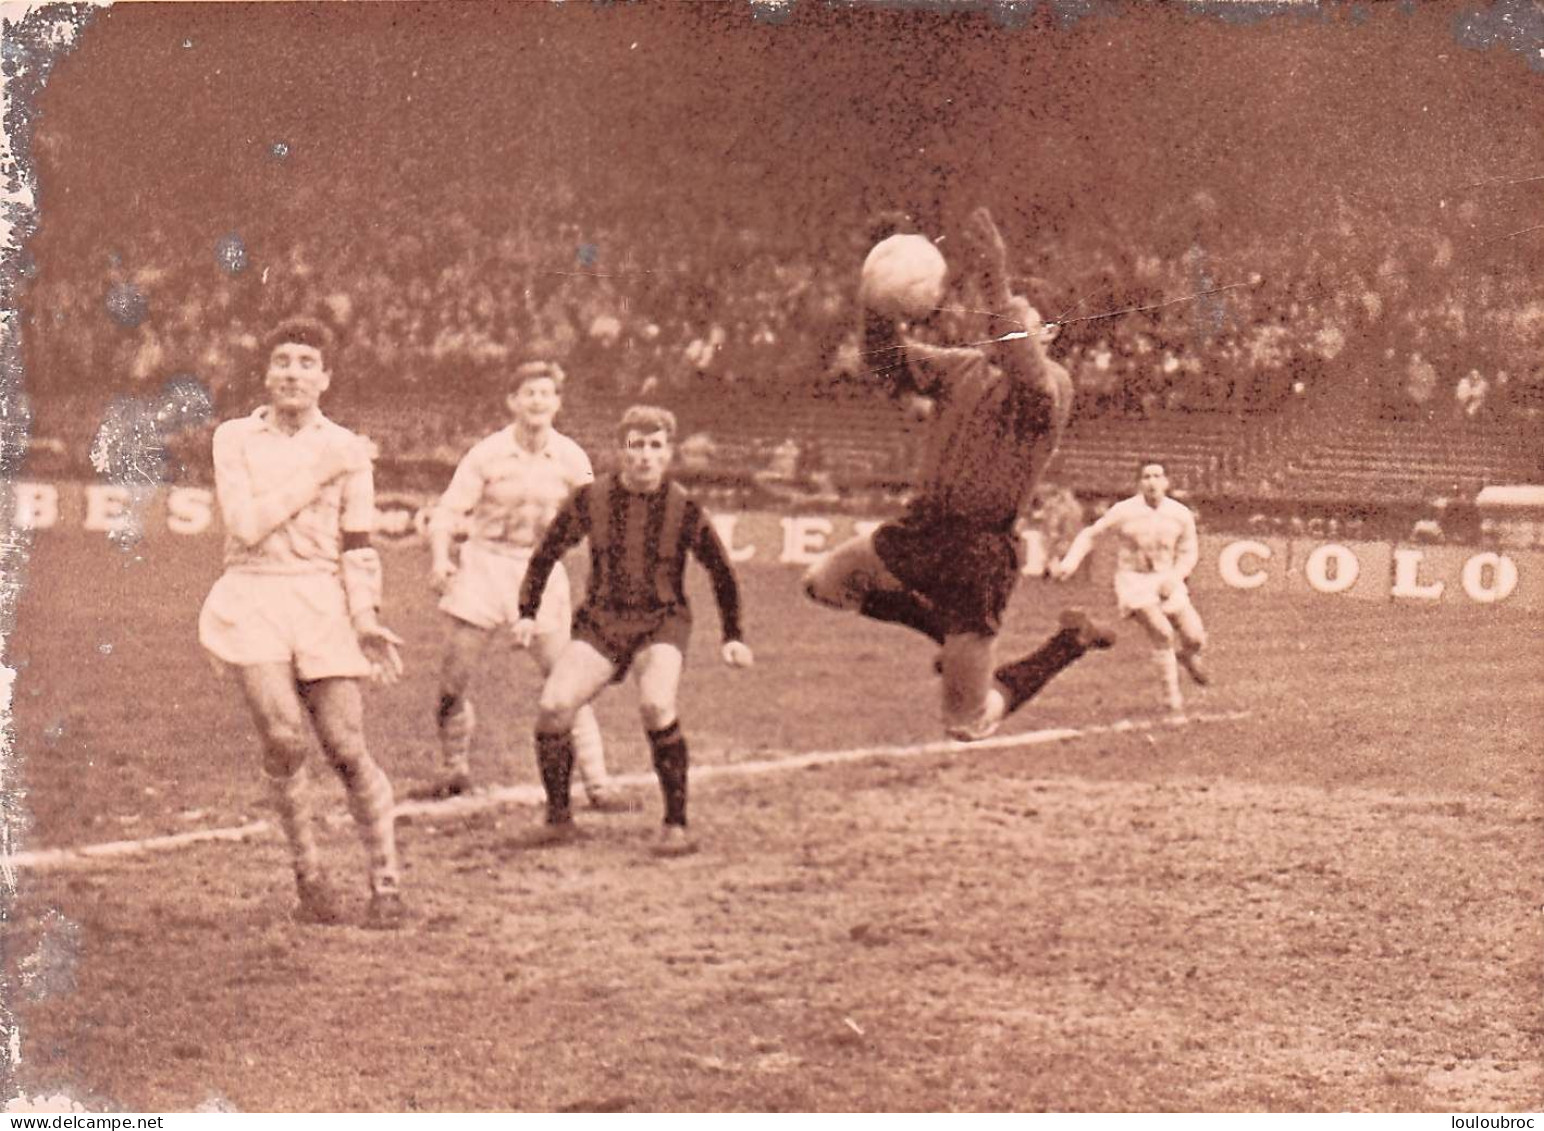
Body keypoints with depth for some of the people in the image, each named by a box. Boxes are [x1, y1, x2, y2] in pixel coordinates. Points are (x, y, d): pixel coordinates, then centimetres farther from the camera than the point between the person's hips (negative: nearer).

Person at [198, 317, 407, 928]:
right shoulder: (234, 438, 5)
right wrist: (315, 475, -8)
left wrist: (365, 616, -5)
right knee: (284, 736, -18)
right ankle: (308, 874, 1)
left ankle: (386, 883, 10)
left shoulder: (348, 449, 7)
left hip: (322, 602, 1)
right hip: (253, 599, -1)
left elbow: (357, 544, 8)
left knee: (346, 747, -6)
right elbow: (246, 524, -7)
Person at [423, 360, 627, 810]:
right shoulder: (488, 453, -5)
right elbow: (448, 511, -8)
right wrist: (439, 559, -22)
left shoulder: (571, 458, 0)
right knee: (452, 679, 1)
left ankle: (597, 783, -1)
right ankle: (456, 769, 24)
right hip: (485, 567, 0)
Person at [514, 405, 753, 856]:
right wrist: (527, 613, 6)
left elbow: (721, 572, 8)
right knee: (552, 706, -19)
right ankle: (558, 818, 1)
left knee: (656, 706, -31)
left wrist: (733, 637, 6)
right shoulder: (593, 499, -1)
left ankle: (676, 826, -18)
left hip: (662, 623, -2)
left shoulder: (683, 507, -4)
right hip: (600, 621, 2)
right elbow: (547, 552, 12)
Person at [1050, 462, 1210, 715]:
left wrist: (1174, 578, -10)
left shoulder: (1181, 515, -4)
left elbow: (1188, 552, 7)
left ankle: (1187, 657, 35)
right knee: (1162, 632, -22)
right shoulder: (1124, 512, -13)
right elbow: (1090, 535, -3)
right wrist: (1069, 563, -15)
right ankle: (1171, 693, -5)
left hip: (1167, 581, 4)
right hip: (1133, 581, -3)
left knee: (1195, 637, -4)